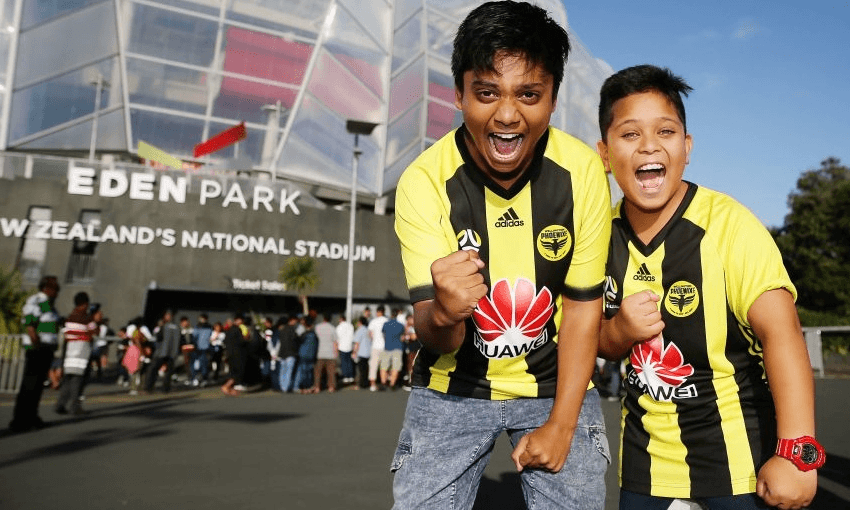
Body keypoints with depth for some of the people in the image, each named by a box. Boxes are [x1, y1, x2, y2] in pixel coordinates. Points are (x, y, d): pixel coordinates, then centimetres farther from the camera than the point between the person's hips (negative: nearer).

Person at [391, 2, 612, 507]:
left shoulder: (582, 171, -16)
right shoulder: (424, 182, -19)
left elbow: (584, 303, -8)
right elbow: (434, 337, -19)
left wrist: (561, 425, -8)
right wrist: (444, 313, -43)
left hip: (557, 383, 1)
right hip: (453, 389, 0)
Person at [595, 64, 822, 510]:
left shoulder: (728, 223, -17)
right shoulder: (603, 234, -5)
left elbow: (780, 332, -22)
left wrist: (796, 453, -28)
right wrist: (619, 331, -17)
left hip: (736, 452, -4)